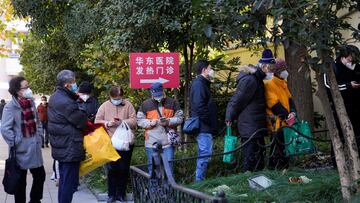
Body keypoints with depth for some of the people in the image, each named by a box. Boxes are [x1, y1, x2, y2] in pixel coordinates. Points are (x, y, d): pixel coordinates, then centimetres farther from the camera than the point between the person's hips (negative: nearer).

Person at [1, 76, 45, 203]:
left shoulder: (31, 103, 5)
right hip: (21, 150, -6)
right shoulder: (10, 107, -15)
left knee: (40, 176, 13)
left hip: (35, 149, 6)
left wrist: (39, 137, 10)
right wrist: (15, 144, -16)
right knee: (20, 181, 6)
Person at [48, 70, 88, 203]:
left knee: (64, 181, 19)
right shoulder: (66, 102, -23)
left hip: (60, 147, 10)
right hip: (70, 149, -10)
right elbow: (82, 122, -16)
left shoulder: (55, 97, 10)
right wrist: (82, 112, 5)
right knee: (69, 183, -2)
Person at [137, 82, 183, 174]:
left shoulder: (172, 103, 8)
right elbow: (140, 120, 6)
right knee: (152, 166, 7)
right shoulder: (145, 104, 7)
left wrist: (168, 121, -12)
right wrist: (150, 123, -11)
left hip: (168, 141, 0)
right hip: (152, 142, 0)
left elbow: (180, 118, 5)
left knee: (168, 165, -1)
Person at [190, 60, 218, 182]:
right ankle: (199, 181, -5)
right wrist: (209, 122, -17)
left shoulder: (202, 83, 20)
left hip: (204, 127, 11)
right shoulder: (199, 84, -13)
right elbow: (199, 106, -23)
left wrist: (212, 124, 16)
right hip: (204, 126, -11)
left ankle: (199, 181, 21)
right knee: (205, 154, -9)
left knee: (203, 154, 15)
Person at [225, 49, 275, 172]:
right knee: (251, 164, -6)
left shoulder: (257, 78, 14)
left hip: (256, 128, 11)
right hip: (250, 128, -11)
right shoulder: (250, 80, -20)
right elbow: (237, 100, -17)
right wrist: (230, 118, -8)